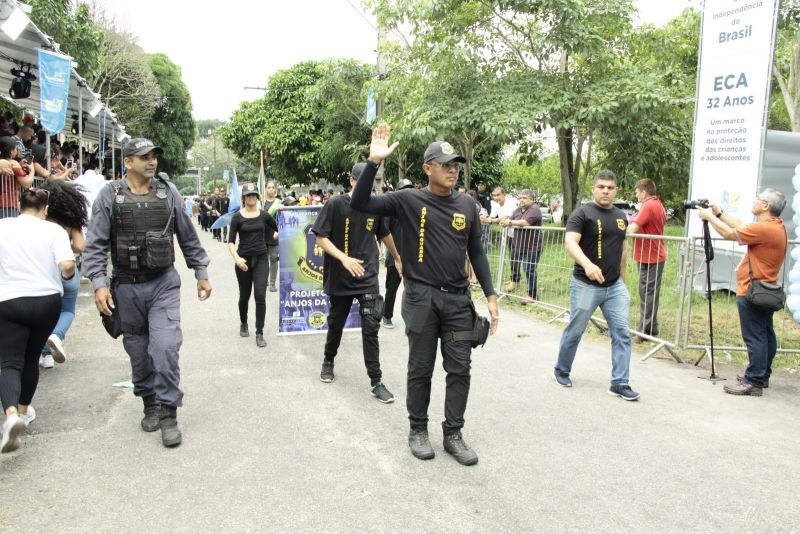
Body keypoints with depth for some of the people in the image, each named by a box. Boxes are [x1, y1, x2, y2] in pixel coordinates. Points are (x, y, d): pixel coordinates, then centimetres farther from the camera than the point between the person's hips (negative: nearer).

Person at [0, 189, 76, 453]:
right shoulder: (54, 230, -3)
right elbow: (67, 266, -15)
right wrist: (67, 276, 7)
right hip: (47, 300, 1)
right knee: (31, 358, 19)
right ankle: (23, 410, 34)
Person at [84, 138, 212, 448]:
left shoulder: (168, 192, 3)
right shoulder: (110, 196, -2)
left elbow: (188, 237, 9)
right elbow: (95, 245, -4)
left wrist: (201, 273, 9)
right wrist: (99, 283, -14)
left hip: (164, 283, 0)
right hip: (127, 287, 1)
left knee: (165, 347, -12)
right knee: (138, 352, 11)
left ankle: (168, 413, 0)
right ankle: (150, 403, 31)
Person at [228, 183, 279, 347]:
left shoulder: (264, 215, 2)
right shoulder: (237, 217, -5)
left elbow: (278, 229, 20)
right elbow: (231, 242, -9)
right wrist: (236, 258, -23)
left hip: (261, 259, 1)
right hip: (244, 260, -1)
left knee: (260, 296, -9)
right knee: (244, 296, 13)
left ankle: (259, 333, -2)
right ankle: (243, 324, 39)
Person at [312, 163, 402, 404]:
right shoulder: (336, 204, -9)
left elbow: (385, 235, 17)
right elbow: (320, 237, -11)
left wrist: (399, 258, 27)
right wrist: (344, 258, -24)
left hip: (368, 277, 1)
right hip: (339, 278, -1)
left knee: (371, 328, -6)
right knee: (336, 324, 16)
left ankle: (376, 382, 1)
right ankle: (328, 361, 43)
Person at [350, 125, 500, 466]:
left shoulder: (466, 204, 7)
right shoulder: (409, 200, -4)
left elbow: (476, 252, 11)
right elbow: (360, 204, -13)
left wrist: (490, 295, 7)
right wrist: (374, 162, -24)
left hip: (459, 299, 4)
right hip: (422, 298, -3)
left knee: (460, 369, 5)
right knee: (421, 370, 7)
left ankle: (453, 434, 19)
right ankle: (418, 430, 25)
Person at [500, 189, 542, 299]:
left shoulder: (534, 210, -15)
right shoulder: (518, 209, 9)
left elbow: (526, 222, -28)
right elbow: (510, 220, 1)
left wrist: (510, 222, -21)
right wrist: (505, 222, -22)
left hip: (531, 247, -8)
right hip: (517, 245, 8)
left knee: (529, 271, -7)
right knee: (514, 264, 25)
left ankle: (532, 296, 3)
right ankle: (514, 281, 53)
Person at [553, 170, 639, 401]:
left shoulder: (621, 216, 11)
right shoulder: (583, 213, -9)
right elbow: (570, 242, -22)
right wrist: (587, 264, -39)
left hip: (615, 286, 5)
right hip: (586, 285, -5)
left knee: (622, 332, -1)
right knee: (575, 331, 7)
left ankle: (620, 383, 6)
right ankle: (561, 371, 28)